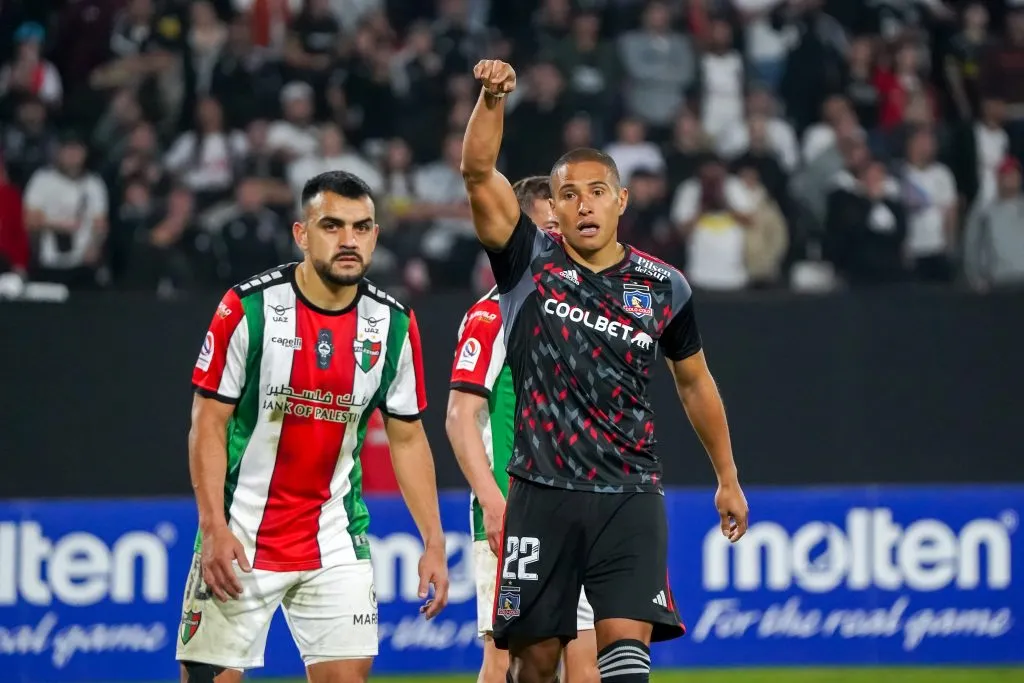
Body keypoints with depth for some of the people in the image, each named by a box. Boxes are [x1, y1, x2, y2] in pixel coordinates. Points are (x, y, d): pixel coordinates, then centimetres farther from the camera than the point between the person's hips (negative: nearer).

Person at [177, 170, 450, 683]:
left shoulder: (394, 326, 0)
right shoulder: (248, 308, -11)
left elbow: (408, 439, 9)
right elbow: (208, 424, -8)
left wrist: (433, 542, 3)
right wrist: (214, 528, -17)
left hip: (335, 539, 3)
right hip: (240, 534, -3)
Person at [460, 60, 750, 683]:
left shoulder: (664, 289, 6)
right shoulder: (529, 263, 1)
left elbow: (694, 381, 20)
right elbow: (479, 172, -12)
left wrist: (728, 478, 25)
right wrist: (492, 99, -29)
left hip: (630, 499, 0)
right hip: (542, 492, 0)